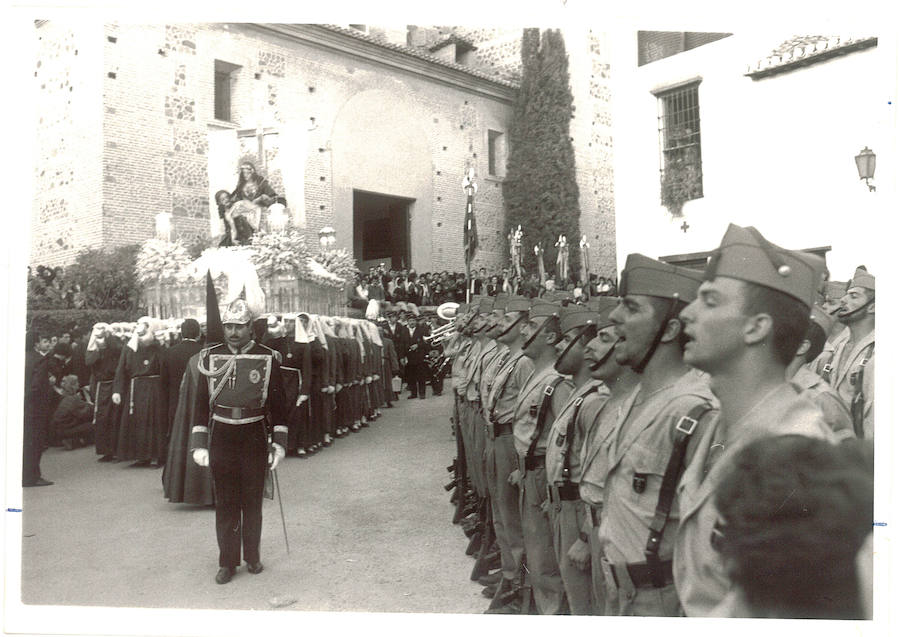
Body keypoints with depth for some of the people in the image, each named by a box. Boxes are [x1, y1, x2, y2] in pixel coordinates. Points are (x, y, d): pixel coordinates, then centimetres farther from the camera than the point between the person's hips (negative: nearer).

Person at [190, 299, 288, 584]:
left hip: (255, 435, -1)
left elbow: (277, 403, 1)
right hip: (221, 436, 1)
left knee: (253, 500, 10)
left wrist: (278, 443, -3)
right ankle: (227, 561, 20)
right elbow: (201, 402, 3)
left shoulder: (268, 359, -3)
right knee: (225, 502, 8)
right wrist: (199, 444, -1)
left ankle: (252, 556, 27)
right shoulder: (210, 357, 0)